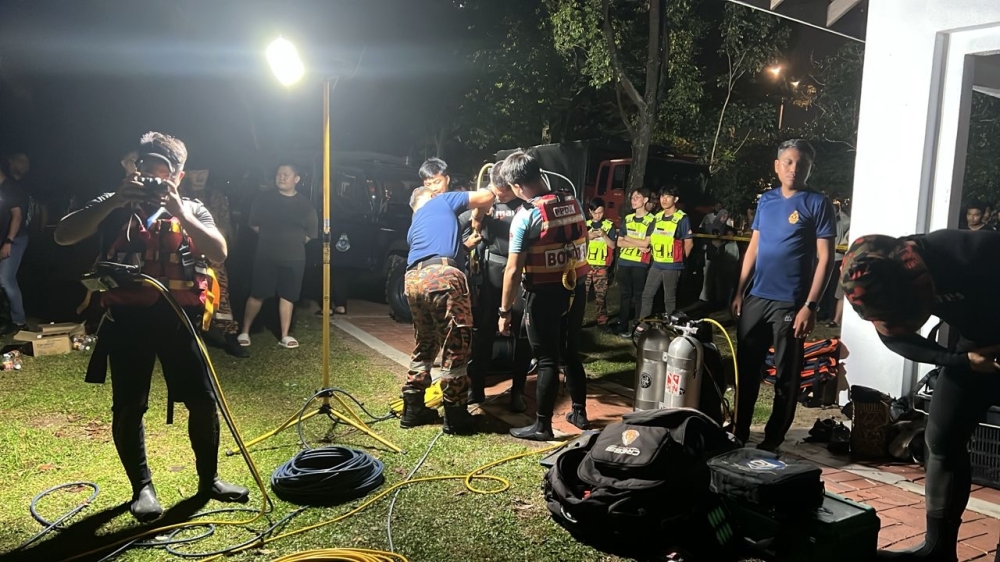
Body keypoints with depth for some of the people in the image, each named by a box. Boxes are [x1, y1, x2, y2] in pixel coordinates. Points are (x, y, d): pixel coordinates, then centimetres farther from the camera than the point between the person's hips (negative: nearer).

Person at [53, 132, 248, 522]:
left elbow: (219, 252, -7)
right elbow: (63, 236, -6)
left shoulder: (192, 210, 10)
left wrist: (179, 210, -15)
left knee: (203, 400, 2)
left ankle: (208, 479, 20)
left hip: (178, 317, 1)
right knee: (128, 407, 2)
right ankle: (142, 487, 20)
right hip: (128, 317, 0)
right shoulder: (115, 206, 9)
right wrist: (114, 201, -14)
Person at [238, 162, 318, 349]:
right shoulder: (264, 198, 3)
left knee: (287, 296, 6)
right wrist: (270, 237, 6)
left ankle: (285, 336, 13)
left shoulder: (305, 204, 4)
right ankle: (244, 332, 12)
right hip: (266, 255, -1)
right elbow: (254, 224, 8)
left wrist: (293, 241, 4)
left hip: (294, 258, 1)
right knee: (257, 294, 0)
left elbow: (311, 233, 9)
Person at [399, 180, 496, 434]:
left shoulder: (414, 225, 35)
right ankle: (455, 417, 7)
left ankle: (413, 409, 27)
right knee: (456, 347, 1)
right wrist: (477, 217, 35)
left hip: (413, 280, 7)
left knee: (425, 345, 22)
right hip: (442, 277, -7)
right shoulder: (443, 200, 19)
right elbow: (487, 197, 16)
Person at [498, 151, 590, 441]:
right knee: (572, 353, 19)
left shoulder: (526, 216, -15)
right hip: (576, 288, 6)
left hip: (545, 294, -6)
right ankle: (579, 412, 31)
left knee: (547, 360, 3)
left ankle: (542, 425, 12)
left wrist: (505, 311, -9)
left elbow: (514, 270, -16)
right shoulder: (573, 203, 3)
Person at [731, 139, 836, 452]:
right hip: (756, 298, 5)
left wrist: (810, 305, -16)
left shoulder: (818, 204, -5)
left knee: (785, 377, 5)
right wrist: (739, 292, 10)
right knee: (746, 369, 10)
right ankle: (739, 433, 23)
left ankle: (772, 441, 16)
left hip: (790, 303, -5)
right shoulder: (766, 200, 10)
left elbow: (825, 258, -9)